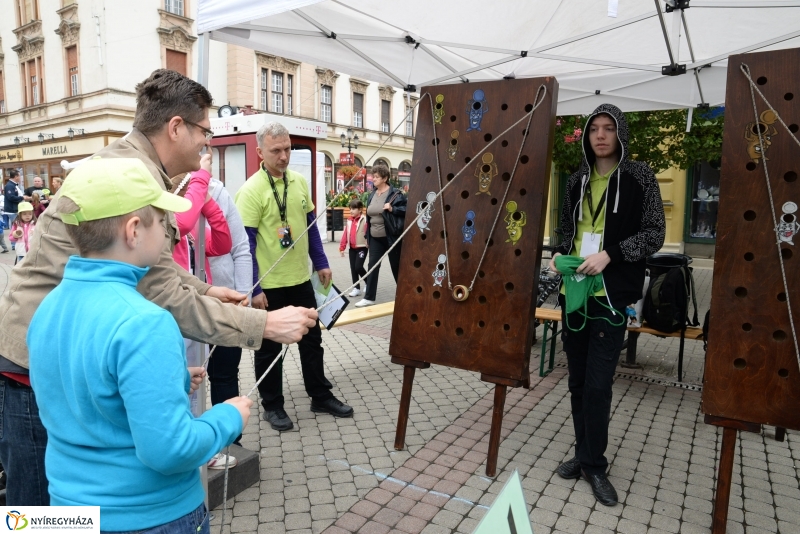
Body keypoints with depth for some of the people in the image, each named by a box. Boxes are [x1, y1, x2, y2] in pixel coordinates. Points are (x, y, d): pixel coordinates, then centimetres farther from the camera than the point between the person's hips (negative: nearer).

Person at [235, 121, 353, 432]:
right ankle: (272, 406, 27)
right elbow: (245, 243, -15)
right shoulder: (251, 191, -15)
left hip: (300, 279, 6)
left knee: (312, 339, 16)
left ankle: (320, 396, 32)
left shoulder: (299, 182, 4)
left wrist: (321, 263, 10)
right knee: (270, 347, 10)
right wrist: (253, 289, -17)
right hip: (269, 285, -6)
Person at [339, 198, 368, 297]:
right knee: (353, 269, 7)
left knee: (358, 267, -14)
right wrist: (342, 248, 8)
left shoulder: (365, 220, -11)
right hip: (352, 248, 7)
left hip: (362, 248, -6)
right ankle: (357, 288, 16)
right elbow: (345, 235, 10)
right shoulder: (349, 221, 8)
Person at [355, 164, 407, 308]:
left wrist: (392, 209, -28)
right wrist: (367, 236, 16)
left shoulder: (395, 193, -11)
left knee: (396, 266, 8)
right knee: (372, 266, 4)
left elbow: (406, 209, -13)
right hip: (375, 238, 6)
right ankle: (369, 297, 10)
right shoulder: (372, 194, 9)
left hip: (391, 237, -6)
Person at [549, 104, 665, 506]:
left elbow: (654, 233, -4)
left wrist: (609, 255, -17)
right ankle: (584, 455, 26)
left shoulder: (639, 177, -1)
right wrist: (558, 254, -1)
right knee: (578, 379, 11)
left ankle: (594, 464, 14)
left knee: (598, 383, -4)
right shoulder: (577, 181, 11)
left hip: (612, 294, -4)